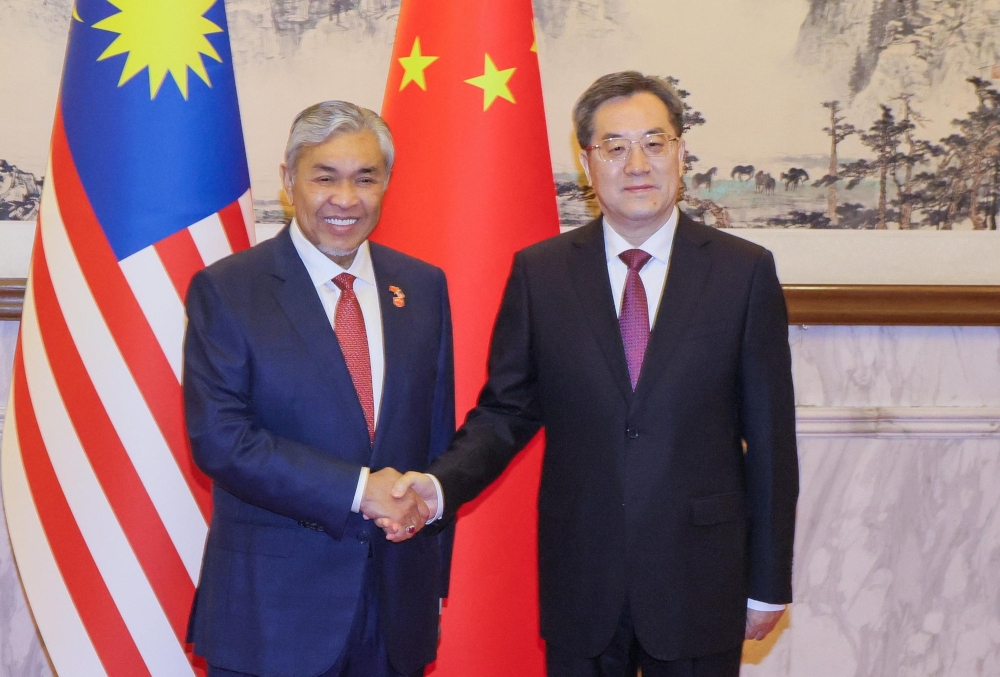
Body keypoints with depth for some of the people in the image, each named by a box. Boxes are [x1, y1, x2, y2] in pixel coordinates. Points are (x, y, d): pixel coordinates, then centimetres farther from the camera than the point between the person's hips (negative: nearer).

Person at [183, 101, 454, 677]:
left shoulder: (424, 286, 6)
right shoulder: (225, 290, -6)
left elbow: (440, 437, 10)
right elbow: (219, 439, -14)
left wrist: (435, 581, 9)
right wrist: (358, 489, -18)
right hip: (272, 606, -3)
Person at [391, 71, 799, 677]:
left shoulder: (745, 271, -3)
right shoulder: (539, 273, 1)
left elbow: (770, 436, 0)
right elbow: (505, 412, 3)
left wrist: (768, 583, 1)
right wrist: (440, 484, -17)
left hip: (699, 585, 0)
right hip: (579, 583, 1)